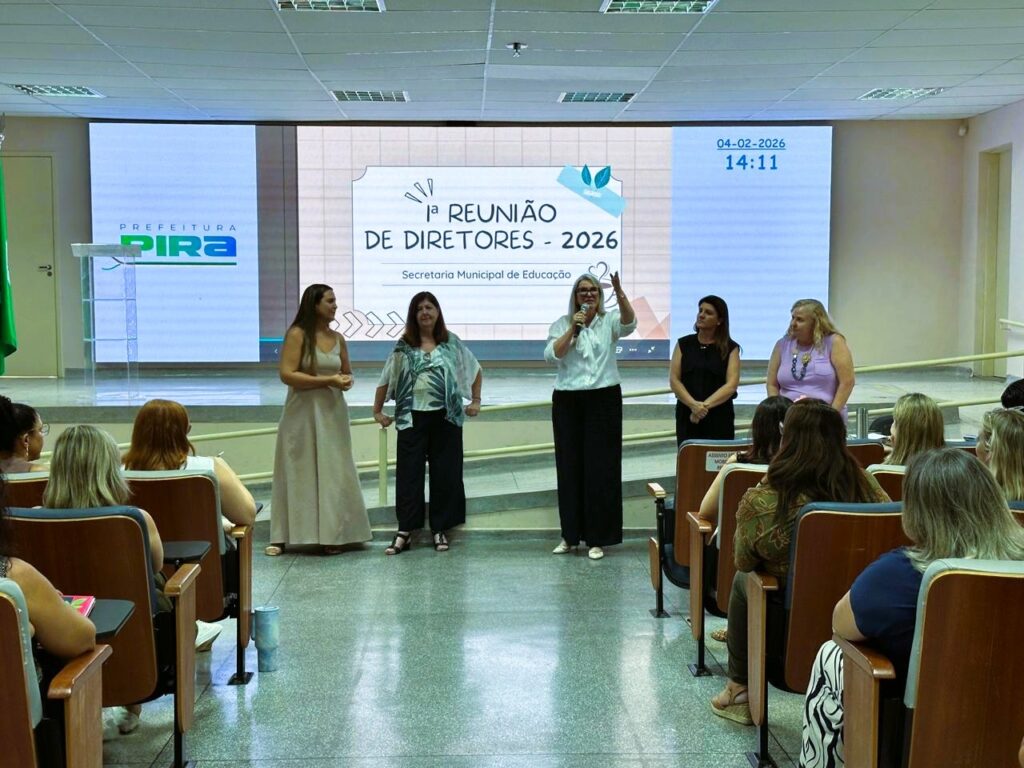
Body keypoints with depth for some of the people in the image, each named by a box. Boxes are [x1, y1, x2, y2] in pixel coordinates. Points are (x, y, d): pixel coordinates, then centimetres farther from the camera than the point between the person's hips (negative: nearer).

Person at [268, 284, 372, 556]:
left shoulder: (337, 338, 9)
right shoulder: (297, 334, -7)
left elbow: (347, 372, 22)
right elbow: (287, 375, -15)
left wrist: (347, 380, -3)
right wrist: (328, 381, -19)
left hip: (332, 412, 5)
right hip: (303, 413, -4)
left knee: (333, 473, 5)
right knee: (298, 473, 1)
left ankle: (332, 534, 13)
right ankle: (283, 536, 9)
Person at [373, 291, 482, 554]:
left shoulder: (452, 343, 6)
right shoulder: (403, 346, 4)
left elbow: (476, 371, 15)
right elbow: (385, 380, 10)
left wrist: (475, 400, 10)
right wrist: (377, 411, 9)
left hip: (446, 417, 1)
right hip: (412, 418, 0)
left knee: (445, 473, 4)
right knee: (408, 473, -1)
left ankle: (440, 529, 14)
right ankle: (405, 530, 4)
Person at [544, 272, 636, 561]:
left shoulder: (609, 322, 2)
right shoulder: (561, 324, 6)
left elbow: (629, 322, -21)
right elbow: (551, 354, -9)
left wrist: (620, 293, -37)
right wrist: (573, 328, -17)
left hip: (604, 399, -1)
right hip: (567, 401, 2)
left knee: (601, 467, -2)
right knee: (569, 466, 7)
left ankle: (597, 538, 5)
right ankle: (570, 535, 17)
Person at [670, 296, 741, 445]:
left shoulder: (730, 348, 4)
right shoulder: (684, 344, 9)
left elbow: (731, 385, -5)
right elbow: (674, 380, 1)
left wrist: (705, 405, -17)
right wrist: (693, 404, -14)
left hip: (719, 418, -1)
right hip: (687, 416, 1)